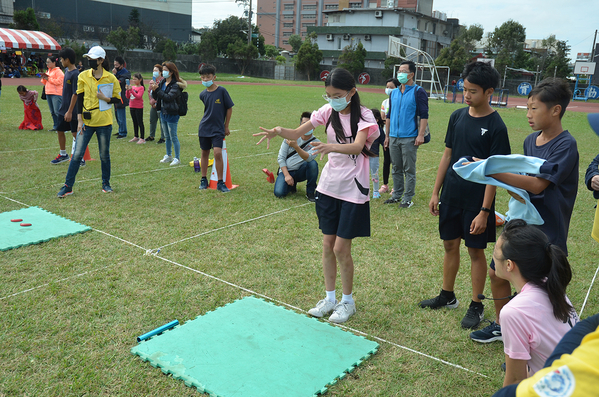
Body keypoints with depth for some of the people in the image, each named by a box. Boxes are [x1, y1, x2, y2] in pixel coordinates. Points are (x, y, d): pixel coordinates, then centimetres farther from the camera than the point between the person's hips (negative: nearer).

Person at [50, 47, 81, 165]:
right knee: (60, 130, 16)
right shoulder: (67, 71, 9)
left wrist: (70, 111, -21)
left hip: (72, 110, -9)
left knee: (75, 134, -1)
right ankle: (63, 155, 30)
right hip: (63, 108, 9)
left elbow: (75, 94, -20)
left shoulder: (75, 74, -18)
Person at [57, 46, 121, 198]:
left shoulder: (111, 78, -3)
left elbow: (118, 99, 4)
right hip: (87, 121, 1)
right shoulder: (83, 76, 2)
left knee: (104, 155, 9)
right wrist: (79, 120, -1)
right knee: (77, 155, -1)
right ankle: (68, 186, 6)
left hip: (104, 122, -1)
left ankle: (106, 183, 26)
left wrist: (105, 98, -17)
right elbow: (79, 98, 5)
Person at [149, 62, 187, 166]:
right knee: (167, 136, 17)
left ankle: (177, 158, 7)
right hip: (163, 113, 8)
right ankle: (168, 156, 28)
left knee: (173, 137, -2)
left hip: (172, 114, -8)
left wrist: (157, 89, -25)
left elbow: (169, 97, -25)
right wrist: (153, 90, -10)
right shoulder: (162, 83, 9)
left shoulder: (176, 85, -13)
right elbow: (155, 97, 9)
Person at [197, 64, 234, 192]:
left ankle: (220, 182, -3)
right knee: (204, 153, 11)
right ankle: (204, 179, 25)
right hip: (204, 128, 4)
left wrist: (226, 126, 1)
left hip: (218, 129, -4)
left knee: (218, 153, -14)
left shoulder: (222, 91, -8)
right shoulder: (203, 94, 3)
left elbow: (229, 108, -1)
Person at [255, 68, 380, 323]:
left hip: (352, 189, -5)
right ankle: (330, 298, 27)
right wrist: (279, 131, -21)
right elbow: (297, 133, 1)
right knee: (327, 245, 10)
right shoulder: (329, 111, 2)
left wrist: (331, 147, -51)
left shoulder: (363, 116, -14)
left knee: (341, 248, -1)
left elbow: (357, 146, -33)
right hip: (328, 185, 5)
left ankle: (348, 302, 20)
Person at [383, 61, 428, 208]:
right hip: (394, 137, 6)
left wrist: (421, 135, -17)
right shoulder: (394, 93, 14)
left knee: (409, 169, 0)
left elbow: (424, 115, -8)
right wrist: (387, 136, 15)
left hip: (409, 138, -6)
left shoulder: (418, 92, -4)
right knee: (396, 168, 12)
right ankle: (397, 195, 23)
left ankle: (408, 199, 6)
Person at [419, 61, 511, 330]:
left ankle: (476, 306, 21)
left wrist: (484, 211, -16)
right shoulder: (457, 116, 4)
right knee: (450, 244, 15)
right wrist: (435, 192, 7)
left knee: (476, 250, 6)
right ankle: (447, 296, 33)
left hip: (476, 199, -5)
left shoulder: (495, 126, -12)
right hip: (451, 194, 5)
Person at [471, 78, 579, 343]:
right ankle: (501, 326, 37)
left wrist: (492, 171, -30)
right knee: (496, 273, 15)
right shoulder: (531, 141, 6)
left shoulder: (565, 145, -18)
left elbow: (538, 184, -27)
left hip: (546, 232, -8)